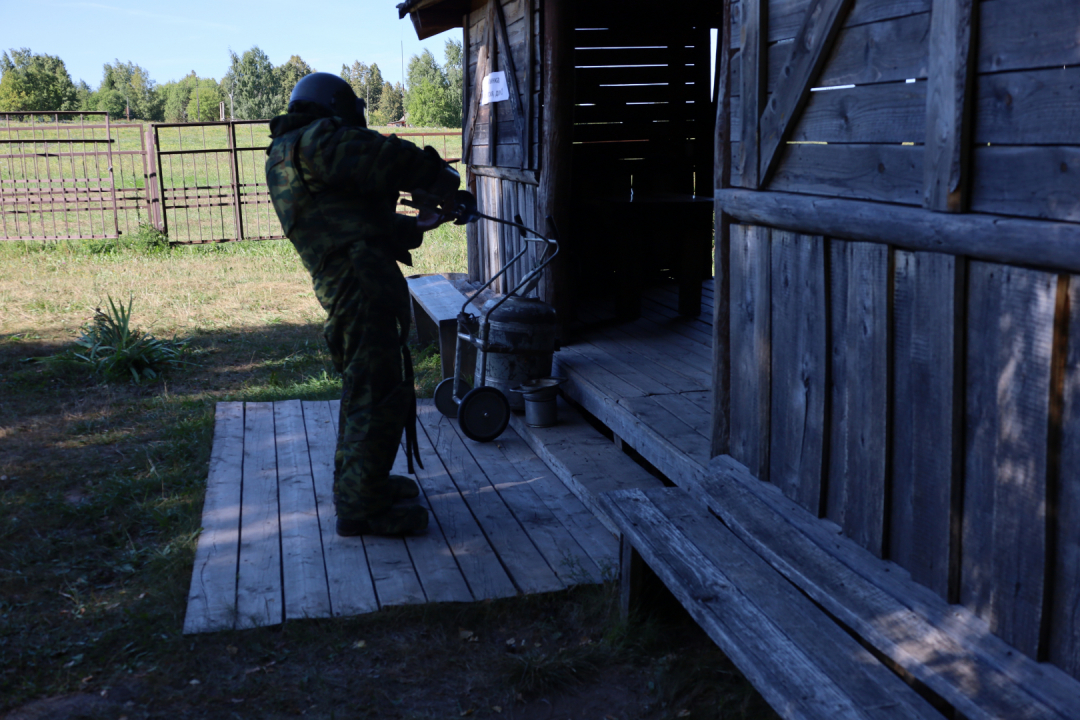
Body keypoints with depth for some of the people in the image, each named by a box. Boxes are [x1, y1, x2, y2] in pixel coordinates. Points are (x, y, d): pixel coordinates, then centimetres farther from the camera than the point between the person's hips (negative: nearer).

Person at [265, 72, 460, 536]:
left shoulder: (285, 157, 23)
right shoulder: (316, 141, -8)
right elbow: (388, 159, -16)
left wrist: (416, 227, 29)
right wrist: (443, 178, 2)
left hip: (345, 285, 10)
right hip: (363, 285, -10)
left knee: (364, 389, 22)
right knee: (379, 394, -6)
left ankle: (356, 483, 34)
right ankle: (361, 508, 1)